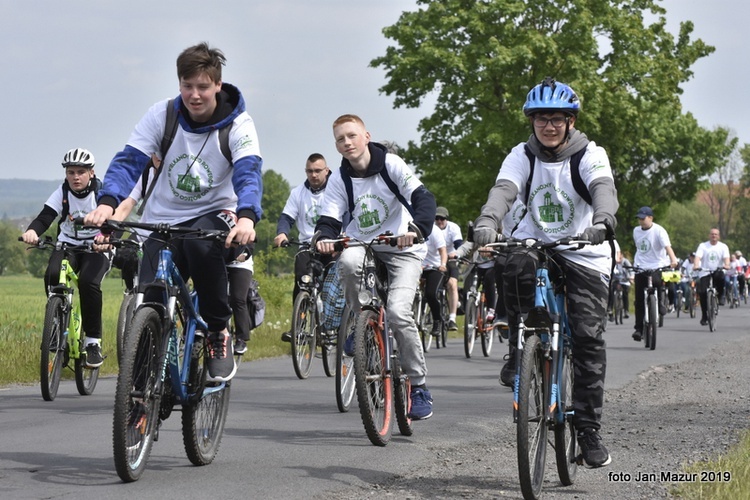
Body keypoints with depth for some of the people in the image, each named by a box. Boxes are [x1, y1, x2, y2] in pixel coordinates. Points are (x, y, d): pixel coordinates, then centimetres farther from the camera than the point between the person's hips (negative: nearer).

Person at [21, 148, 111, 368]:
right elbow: (45, 217, -17)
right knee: (52, 276, -29)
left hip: (95, 249, -2)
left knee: (88, 282, -31)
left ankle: (93, 343, -19)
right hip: (67, 245, 2)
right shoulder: (62, 193, -5)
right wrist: (32, 231, -41)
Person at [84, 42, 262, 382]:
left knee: (201, 243, -37)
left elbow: (249, 172, -26)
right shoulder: (161, 115, -8)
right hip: (164, 219, 2)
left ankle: (218, 333, -18)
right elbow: (128, 161, -15)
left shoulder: (237, 124, -12)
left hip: (214, 213, -2)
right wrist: (106, 203, -35)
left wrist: (247, 217, -47)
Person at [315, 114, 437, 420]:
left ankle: (420, 387, -7)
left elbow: (424, 199, -21)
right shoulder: (339, 180, -2)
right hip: (363, 246, 3)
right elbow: (329, 220, -6)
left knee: (398, 312, -23)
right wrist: (323, 238, -31)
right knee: (347, 262, -35)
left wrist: (416, 228, -41)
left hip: (402, 250, -3)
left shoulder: (391, 165, -11)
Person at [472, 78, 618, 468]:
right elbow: (504, 189, -19)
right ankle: (520, 355, -17)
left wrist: (603, 218, -50)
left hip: (583, 253, -1)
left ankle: (588, 428, -2)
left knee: (588, 336, -11)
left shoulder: (590, 155, -7)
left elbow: (603, 188, -27)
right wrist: (487, 221, -41)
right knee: (517, 267, -35)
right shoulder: (522, 155, -1)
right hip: (535, 243, 1)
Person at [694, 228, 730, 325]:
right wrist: (696, 265, -31)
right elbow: (698, 257, -9)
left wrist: (726, 265, -31)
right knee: (702, 292, -16)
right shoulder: (703, 246, 4)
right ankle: (704, 316, -2)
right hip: (705, 272, 0)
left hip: (718, 271, 0)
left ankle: (720, 295, -8)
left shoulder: (723, 246, 6)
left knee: (721, 277, -37)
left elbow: (726, 258, -8)